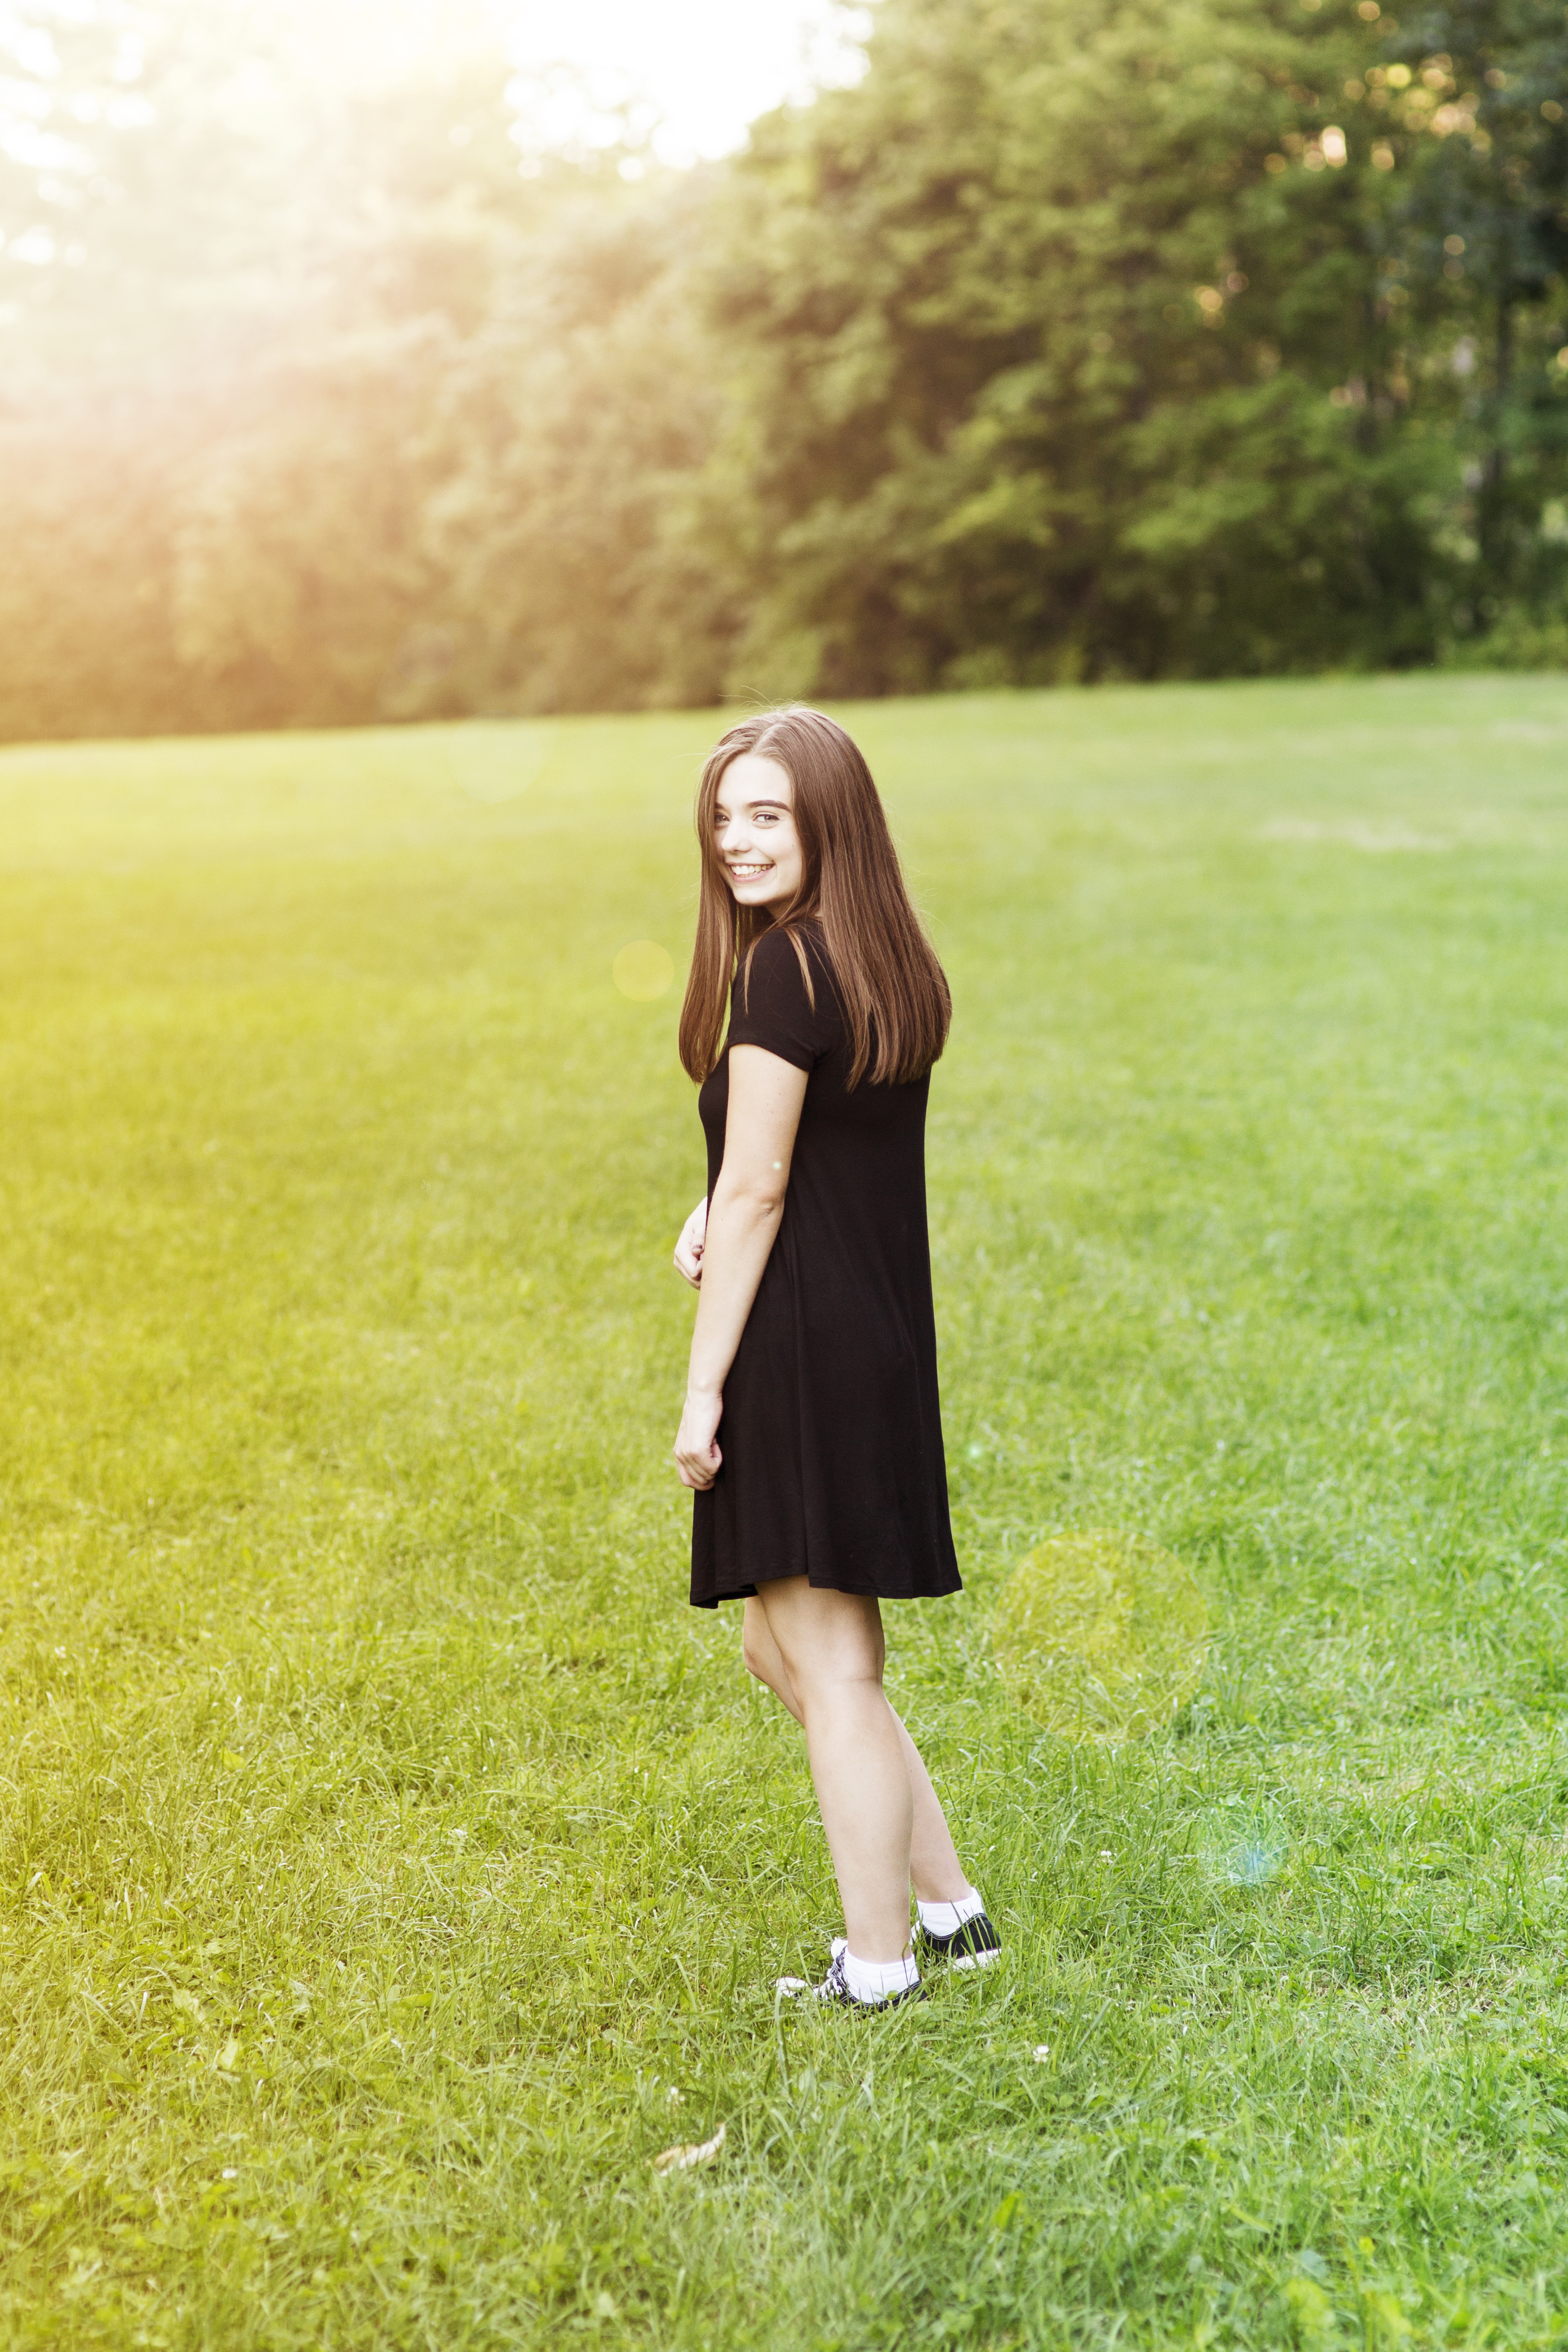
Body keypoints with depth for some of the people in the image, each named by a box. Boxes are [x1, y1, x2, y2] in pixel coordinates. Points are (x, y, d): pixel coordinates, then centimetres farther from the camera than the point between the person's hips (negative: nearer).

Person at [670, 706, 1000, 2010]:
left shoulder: (783, 970, -15)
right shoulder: (894, 965, 12)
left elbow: (758, 1190, -15)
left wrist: (703, 1387, -11)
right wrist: (716, 1215, 5)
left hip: (804, 1349, -9)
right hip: (887, 1343, 9)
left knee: (834, 1667, 2)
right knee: (784, 1643, 20)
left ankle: (881, 1966, 14)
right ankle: (951, 1907, 26)